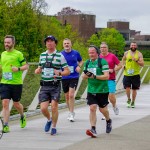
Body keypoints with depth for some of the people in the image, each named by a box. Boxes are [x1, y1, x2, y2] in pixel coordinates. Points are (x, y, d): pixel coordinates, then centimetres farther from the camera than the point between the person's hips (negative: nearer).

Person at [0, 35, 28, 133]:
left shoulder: (18, 54, -5)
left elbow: (26, 66, -3)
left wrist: (18, 69, -20)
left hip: (16, 83, -3)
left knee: (16, 104, 9)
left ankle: (22, 116, 41)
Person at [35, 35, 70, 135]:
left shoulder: (60, 56, 0)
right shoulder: (42, 55, 12)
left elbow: (67, 71, -1)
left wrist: (59, 73, -20)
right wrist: (37, 71, 2)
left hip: (55, 85, -3)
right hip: (44, 86, 3)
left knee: (54, 107, -6)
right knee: (43, 108, -4)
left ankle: (54, 127, 13)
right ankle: (49, 119, 28)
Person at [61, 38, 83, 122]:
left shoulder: (76, 53, -1)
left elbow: (81, 61, 15)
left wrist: (79, 66, -5)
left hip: (74, 77, -3)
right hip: (64, 77, 3)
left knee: (71, 95, -14)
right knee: (67, 96, 11)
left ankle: (71, 114, -9)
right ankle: (71, 112, 28)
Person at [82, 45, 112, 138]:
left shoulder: (103, 62, -10)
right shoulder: (87, 63, 8)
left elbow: (106, 76, -16)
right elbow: (84, 77, 13)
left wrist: (95, 76, -23)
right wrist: (86, 75, -10)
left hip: (102, 90, -4)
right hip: (91, 90, 4)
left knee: (102, 109, 9)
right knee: (92, 108, -9)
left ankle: (108, 121, 40)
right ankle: (93, 129, -12)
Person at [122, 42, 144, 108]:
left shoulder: (139, 54, -1)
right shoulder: (126, 53, 4)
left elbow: (142, 64, -7)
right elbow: (123, 59, 25)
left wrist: (136, 60, -22)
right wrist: (123, 65, 7)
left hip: (135, 74, 0)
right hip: (127, 74, 1)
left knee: (134, 89, 6)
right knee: (127, 88, -10)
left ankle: (133, 102, 23)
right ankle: (129, 99, 16)